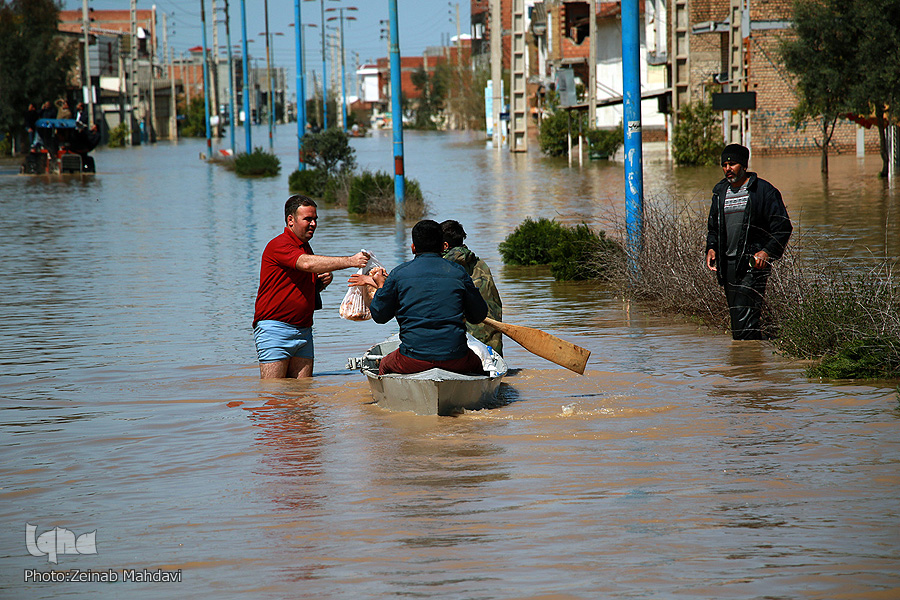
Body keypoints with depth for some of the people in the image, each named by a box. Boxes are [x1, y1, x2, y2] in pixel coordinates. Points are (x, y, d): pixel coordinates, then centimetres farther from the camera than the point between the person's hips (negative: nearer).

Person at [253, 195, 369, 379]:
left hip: (303, 329, 8)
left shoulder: (305, 248, 20)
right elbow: (307, 264, -28)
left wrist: (322, 282, 7)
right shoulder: (278, 246, -10)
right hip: (275, 329, -8)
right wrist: (350, 261, -33)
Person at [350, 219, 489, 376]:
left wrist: (380, 285, 23)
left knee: (384, 366, 30)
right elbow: (479, 316, 9)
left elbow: (379, 315, 7)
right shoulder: (458, 272, 3)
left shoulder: (399, 273, 0)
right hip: (454, 359, 1)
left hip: (413, 360, -1)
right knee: (477, 365, 33)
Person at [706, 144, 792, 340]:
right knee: (736, 318, 6)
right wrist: (711, 248, 8)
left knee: (745, 318, -18)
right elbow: (713, 226, 27)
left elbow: (782, 227, -4)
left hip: (754, 264, -7)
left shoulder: (764, 191, -3)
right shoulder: (720, 192, 15)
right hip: (727, 263, 7)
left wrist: (767, 252, -17)